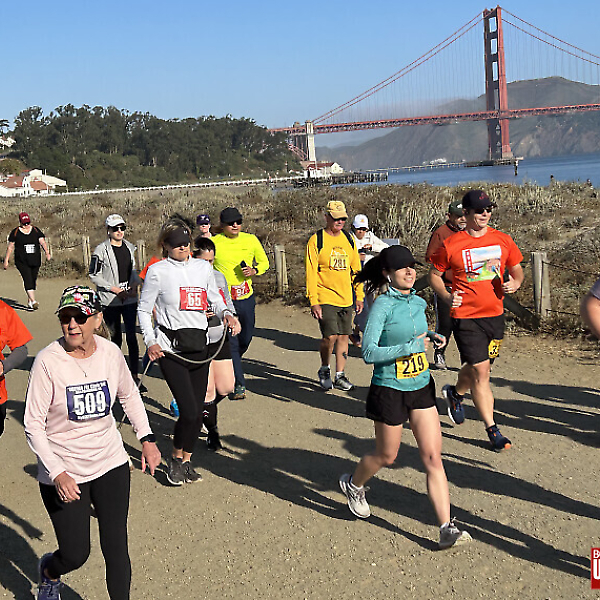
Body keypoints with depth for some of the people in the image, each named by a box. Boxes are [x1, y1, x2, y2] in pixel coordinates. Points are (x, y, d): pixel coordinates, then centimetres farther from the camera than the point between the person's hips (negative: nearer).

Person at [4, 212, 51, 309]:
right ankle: (33, 301, -27)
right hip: (22, 261, -3)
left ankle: (29, 301, 21)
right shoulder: (15, 232, 3)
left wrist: (47, 253, -19)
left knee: (33, 280, 7)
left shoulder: (36, 231, 8)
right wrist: (6, 260, 7)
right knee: (27, 279, -17)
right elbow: (10, 247, 7)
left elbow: (42, 242, -2)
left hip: (35, 261, 3)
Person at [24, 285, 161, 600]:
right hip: (63, 474, -3)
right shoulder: (47, 361, -19)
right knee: (76, 554, 6)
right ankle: (48, 571, 42)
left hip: (111, 465, 3)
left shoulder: (110, 352, -7)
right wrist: (58, 473, -22)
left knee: (116, 547, 3)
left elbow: (129, 395, 13)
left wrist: (146, 437, 6)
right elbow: (33, 425, -15)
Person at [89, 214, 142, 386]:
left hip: (130, 299, 3)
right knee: (115, 338, 6)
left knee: (131, 336, -2)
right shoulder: (101, 250, -5)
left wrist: (135, 284, 2)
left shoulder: (130, 248, 10)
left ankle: (134, 375, 0)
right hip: (110, 301, -3)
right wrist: (114, 289, -12)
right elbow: (94, 275, -5)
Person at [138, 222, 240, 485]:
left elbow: (215, 300, 18)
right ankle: (175, 459, 12)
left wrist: (227, 314, -4)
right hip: (169, 348, -5)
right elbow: (144, 309, 2)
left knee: (198, 410, 6)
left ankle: (187, 460, 25)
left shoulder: (203, 267, 11)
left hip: (199, 346, 5)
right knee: (189, 410, -12)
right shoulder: (158, 271, -2)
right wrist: (150, 342, -10)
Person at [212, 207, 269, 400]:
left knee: (245, 339, 14)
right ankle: (238, 386, 1)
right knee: (230, 342, -6)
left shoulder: (250, 240, 3)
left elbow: (264, 262, 14)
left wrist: (254, 271, -6)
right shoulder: (213, 243, -5)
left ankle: (230, 366, 44)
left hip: (246, 298, 4)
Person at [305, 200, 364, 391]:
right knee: (330, 336, -12)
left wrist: (360, 296, 13)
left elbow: (356, 269, 16)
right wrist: (313, 301, -14)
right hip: (325, 298, -5)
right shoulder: (316, 240, -6)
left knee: (343, 336, 7)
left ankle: (340, 376, 20)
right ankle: (324, 370, 14)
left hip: (346, 298, 5)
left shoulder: (349, 239, 10)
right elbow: (311, 273, -9)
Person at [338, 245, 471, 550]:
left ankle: (446, 528, 2)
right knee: (386, 456, 13)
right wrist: (409, 347, -26)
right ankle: (353, 483, 44)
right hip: (389, 390, -5)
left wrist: (431, 336, 6)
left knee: (433, 458, -1)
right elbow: (369, 352, -21)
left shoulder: (418, 302, 5)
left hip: (421, 387, 5)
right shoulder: (382, 305, -15)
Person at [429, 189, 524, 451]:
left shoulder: (503, 240, 4)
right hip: (465, 315, -4)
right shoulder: (450, 245, -7)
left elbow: (517, 269, 15)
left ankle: (455, 392, 49)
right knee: (481, 371, -7)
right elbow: (434, 275, 4)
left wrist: (515, 282, -7)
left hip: (495, 314, 5)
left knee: (477, 367, 17)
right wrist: (447, 297, -12)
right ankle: (492, 429, 5)